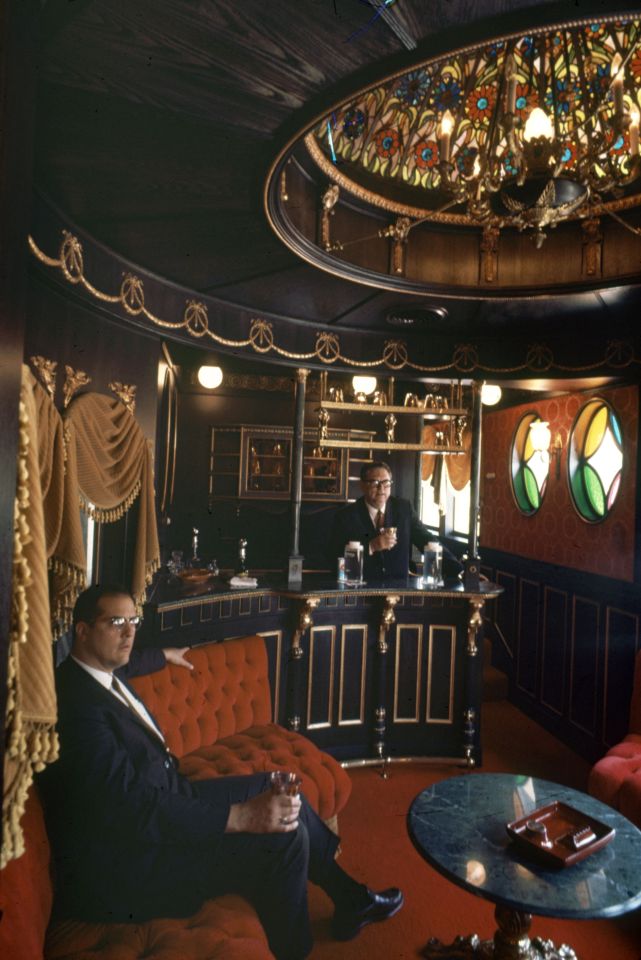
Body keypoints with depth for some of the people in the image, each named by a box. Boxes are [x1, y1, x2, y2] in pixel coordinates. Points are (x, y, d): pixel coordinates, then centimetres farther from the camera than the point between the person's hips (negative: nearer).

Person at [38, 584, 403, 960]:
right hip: (123, 862, -10)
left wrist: (164, 656, 45)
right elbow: (133, 808, -33)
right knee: (285, 835, -19)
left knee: (277, 787, 9)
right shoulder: (77, 700, -28)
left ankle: (349, 899, 26)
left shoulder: (99, 671, 1)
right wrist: (240, 816, -34)